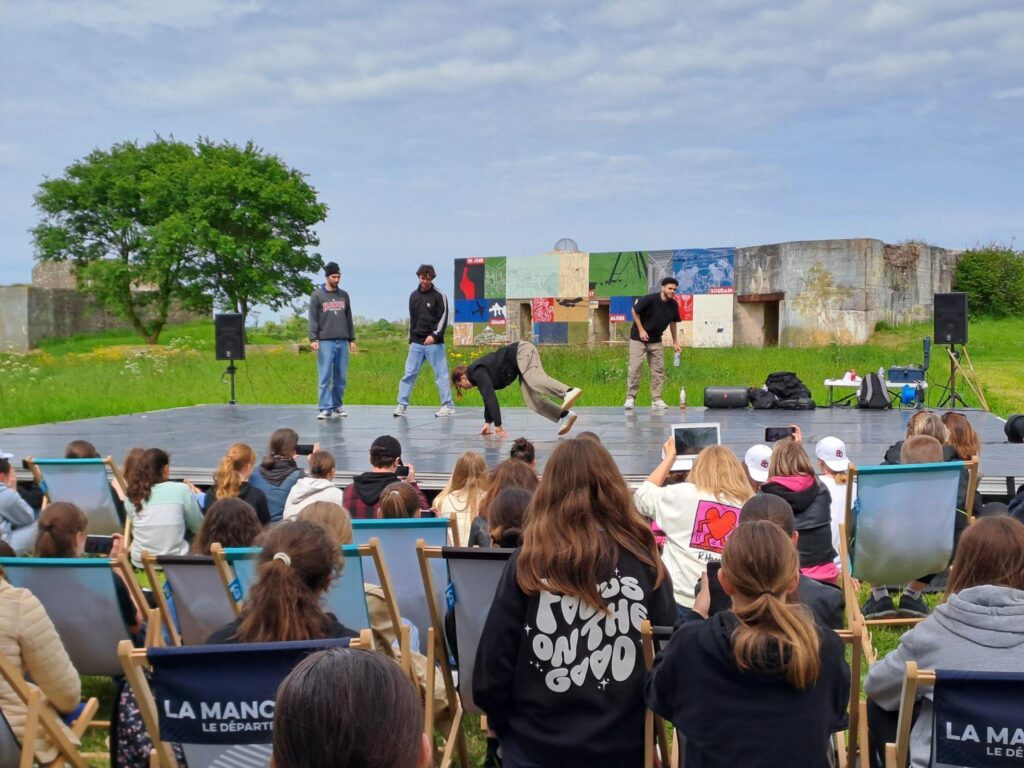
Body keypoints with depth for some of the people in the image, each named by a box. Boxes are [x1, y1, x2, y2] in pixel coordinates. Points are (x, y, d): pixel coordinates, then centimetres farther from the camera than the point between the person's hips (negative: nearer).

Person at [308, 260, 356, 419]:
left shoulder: (344, 295, 13)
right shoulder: (317, 295, 1)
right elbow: (313, 319, -3)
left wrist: (352, 339, 13)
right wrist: (313, 339, -12)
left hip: (343, 342, 4)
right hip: (325, 342, -4)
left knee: (341, 377, 5)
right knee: (325, 377, -6)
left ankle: (338, 405, 15)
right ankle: (326, 408, -4)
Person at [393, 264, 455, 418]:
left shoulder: (439, 296, -4)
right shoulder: (414, 295, 11)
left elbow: (443, 319, -9)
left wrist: (434, 335, -20)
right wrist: (411, 339, 16)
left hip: (434, 342, -5)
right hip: (416, 343, 5)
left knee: (441, 374, -2)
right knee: (409, 373, 2)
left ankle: (448, 406, 2)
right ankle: (402, 405, 4)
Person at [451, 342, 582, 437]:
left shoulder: (478, 373, -14)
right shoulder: (478, 375, 17)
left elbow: (490, 397, -21)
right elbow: (488, 397, 29)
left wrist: (498, 426, -21)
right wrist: (488, 422, 32)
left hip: (522, 351, -9)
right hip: (521, 359, 9)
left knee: (535, 380, -35)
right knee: (531, 401, -5)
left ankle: (569, 392, -59)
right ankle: (565, 415, -16)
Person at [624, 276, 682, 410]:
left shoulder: (673, 305, -4)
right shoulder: (650, 299, -20)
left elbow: (673, 322, 11)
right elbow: (635, 311, -9)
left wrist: (675, 341, 11)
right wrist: (641, 330, -13)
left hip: (656, 341, 5)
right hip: (638, 339, -5)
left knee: (658, 370, 2)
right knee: (635, 368, -9)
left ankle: (656, 399, 7)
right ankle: (630, 398, -4)